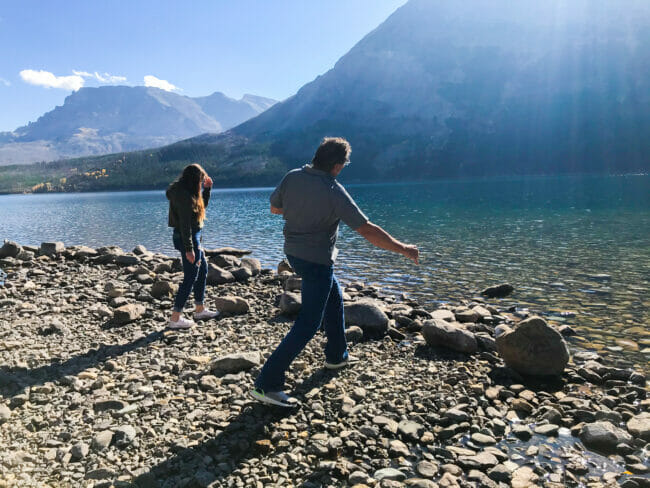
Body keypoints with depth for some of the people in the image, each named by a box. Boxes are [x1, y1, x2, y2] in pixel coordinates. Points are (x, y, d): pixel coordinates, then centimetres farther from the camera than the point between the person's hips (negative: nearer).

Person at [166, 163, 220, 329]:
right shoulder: (184, 196, -21)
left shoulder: (188, 193, 10)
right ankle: (175, 318, 1)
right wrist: (189, 249, -23)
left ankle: (200, 310, 31)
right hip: (187, 239, -11)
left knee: (203, 270, 19)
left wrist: (207, 188, 13)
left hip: (194, 236, 11)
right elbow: (185, 224, -24)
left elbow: (203, 205, 26)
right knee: (190, 277, -5)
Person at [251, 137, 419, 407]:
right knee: (308, 324, -1)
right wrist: (403, 249, -11)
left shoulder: (291, 177, -6)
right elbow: (368, 231, -21)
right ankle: (268, 383, -3)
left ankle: (336, 355, 41)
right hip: (316, 261, -8)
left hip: (293, 251, 8)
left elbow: (274, 208, 10)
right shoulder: (335, 193, -22)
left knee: (334, 296, 26)